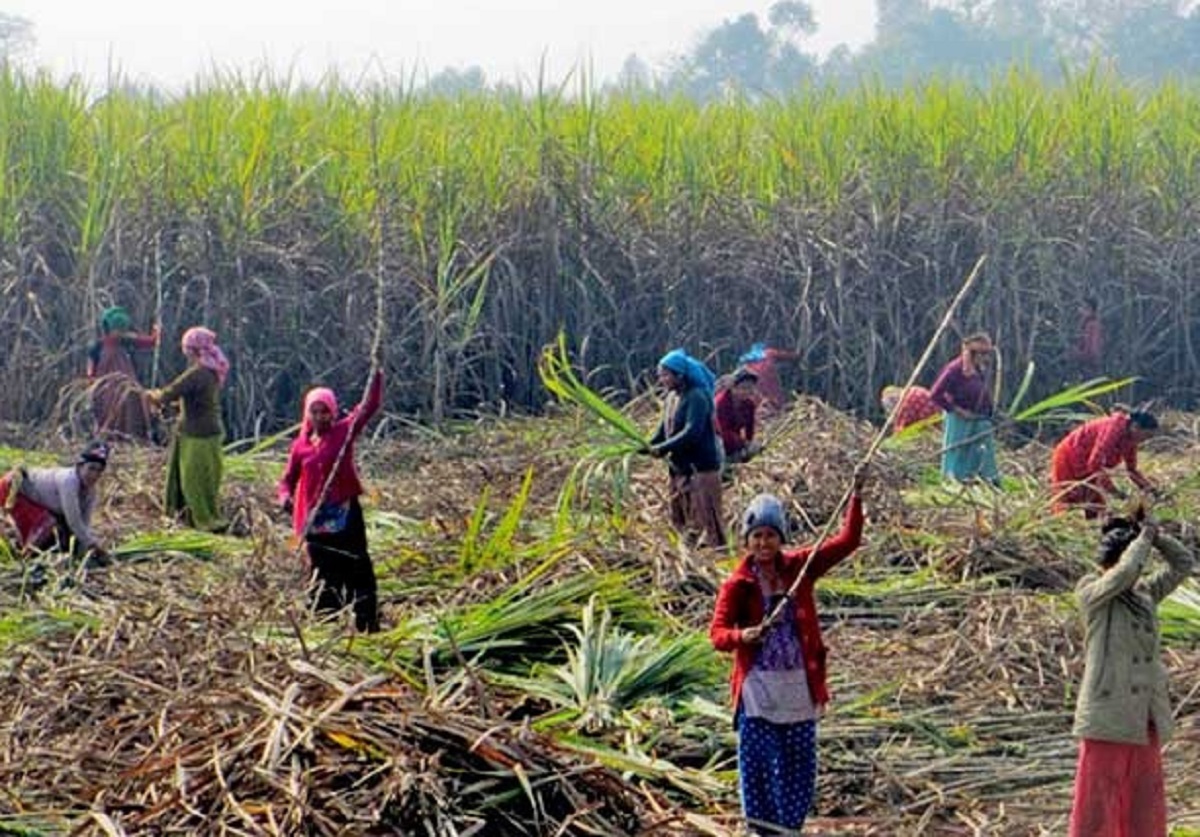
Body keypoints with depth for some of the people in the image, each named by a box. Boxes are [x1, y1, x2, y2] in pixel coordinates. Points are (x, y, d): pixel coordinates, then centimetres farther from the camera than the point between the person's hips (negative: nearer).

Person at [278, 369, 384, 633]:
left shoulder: (344, 432, -1)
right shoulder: (301, 445, 5)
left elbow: (369, 406, -9)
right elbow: (289, 477, 13)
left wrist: (377, 373, -17)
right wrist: (285, 496, -8)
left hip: (345, 512, -3)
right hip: (315, 517, 3)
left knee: (357, 570, -1)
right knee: (322, 574, 9)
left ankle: (368, 624, 2)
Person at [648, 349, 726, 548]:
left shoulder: (696, 397, -16)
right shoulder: (671, 398, 11)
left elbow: (691, 433, -24)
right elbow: (663, 430, 12)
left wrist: (662, 449, -25)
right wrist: (647, 446, -5)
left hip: (700, 467, -9)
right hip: (679, 468, 9)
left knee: (706, 519, -6)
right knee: (679, 519, 13)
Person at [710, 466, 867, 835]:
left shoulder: (799, 567, 1)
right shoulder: (737, 585, -7)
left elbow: (846, 542, -2)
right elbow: (717, 632, -11)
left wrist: (856, 495, -12)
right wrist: (742, 635, -33)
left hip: (799, 684, 3)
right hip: (758, 687, -3)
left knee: (799, 763, 9)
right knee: (759, 763, -1)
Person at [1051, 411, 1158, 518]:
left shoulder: (1131, 438, -4)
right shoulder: (1114, 428, -30)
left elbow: (1132, 469, 8)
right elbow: (1095, 463, -35)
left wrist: (1150, 489, -5)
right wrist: (1114, 491, -33)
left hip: (1086, 466, 9)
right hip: (1068, 461, -9)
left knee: (1096, 509, 5)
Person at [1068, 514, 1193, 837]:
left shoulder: (1144, 594, 12)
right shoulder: (1090, 591, -6)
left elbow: (1183, 564, 14)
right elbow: (1124, 573, -22)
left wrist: (1155, 535, 2)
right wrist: (1145, 538, -9)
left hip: (1145, 722, 6)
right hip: (1107, 720, -6)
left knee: (1144, 805, 12)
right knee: (1096, 804, -4)